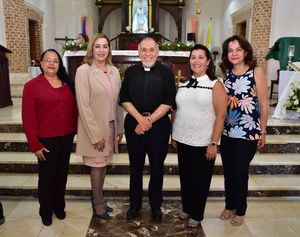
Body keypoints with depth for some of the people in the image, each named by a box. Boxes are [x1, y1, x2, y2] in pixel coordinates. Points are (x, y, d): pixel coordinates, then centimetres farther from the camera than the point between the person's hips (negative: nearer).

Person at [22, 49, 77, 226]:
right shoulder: (32, 86, -7)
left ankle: (59, 206, 36)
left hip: (66, 138, 4)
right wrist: (35, 144, -12)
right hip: (46, 140, -4)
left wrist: (74, 130, 2)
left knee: (62, 174, 16)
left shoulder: (67, 84, 6)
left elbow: (74, 108, 9)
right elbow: (28, 117, -10)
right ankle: (46, 211, 30)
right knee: (47, 176, 10)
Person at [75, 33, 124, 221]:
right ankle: (98, 204, 25)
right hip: (94, 129, -5)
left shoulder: (114, 71, 6)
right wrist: (96, 135, -17)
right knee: (97, 165, 7)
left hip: (111, 126, 5)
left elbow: (118, 101, 9)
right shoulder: (84, 71, -10)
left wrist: (120, 128, 7)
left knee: (104, 164, 15)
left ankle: (99, 199, 32)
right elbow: (83, 105, -15)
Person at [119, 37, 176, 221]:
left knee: (157, 166, 8)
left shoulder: (166, 72, 1)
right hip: (134, 123, 2)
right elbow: (124, 99, 3)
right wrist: (140, 118, -11)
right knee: (135, 166, 11)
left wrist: (149, 120, -12)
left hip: (159, 124, -2)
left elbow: (169, 102, -6)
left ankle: (156, 205, 25)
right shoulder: (131, 72, 8)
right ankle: (135, 204, 27)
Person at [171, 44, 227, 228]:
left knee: (200, 180, 10)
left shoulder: (215, 84, -6)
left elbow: (221, 115, -10)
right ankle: (186, 208, 38)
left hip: (204, 143, -4)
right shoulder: (183, 84, 6)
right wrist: (173, 135, 8)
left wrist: (213, 143, -14)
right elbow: (175, 111, 10)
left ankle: (196, 215, 29)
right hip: (183, 140, 4)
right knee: (185, 177, 16)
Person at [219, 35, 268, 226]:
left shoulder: (256, 72, -8)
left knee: (240, 172, 6)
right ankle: (229, 206, 33)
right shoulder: (227, 73, 5)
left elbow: (263, 105, -5)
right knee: (228, 171, 13)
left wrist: (263, 132, -2)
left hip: (248, 132, -4)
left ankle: (240, 211, 27)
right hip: (227, 131, 4)